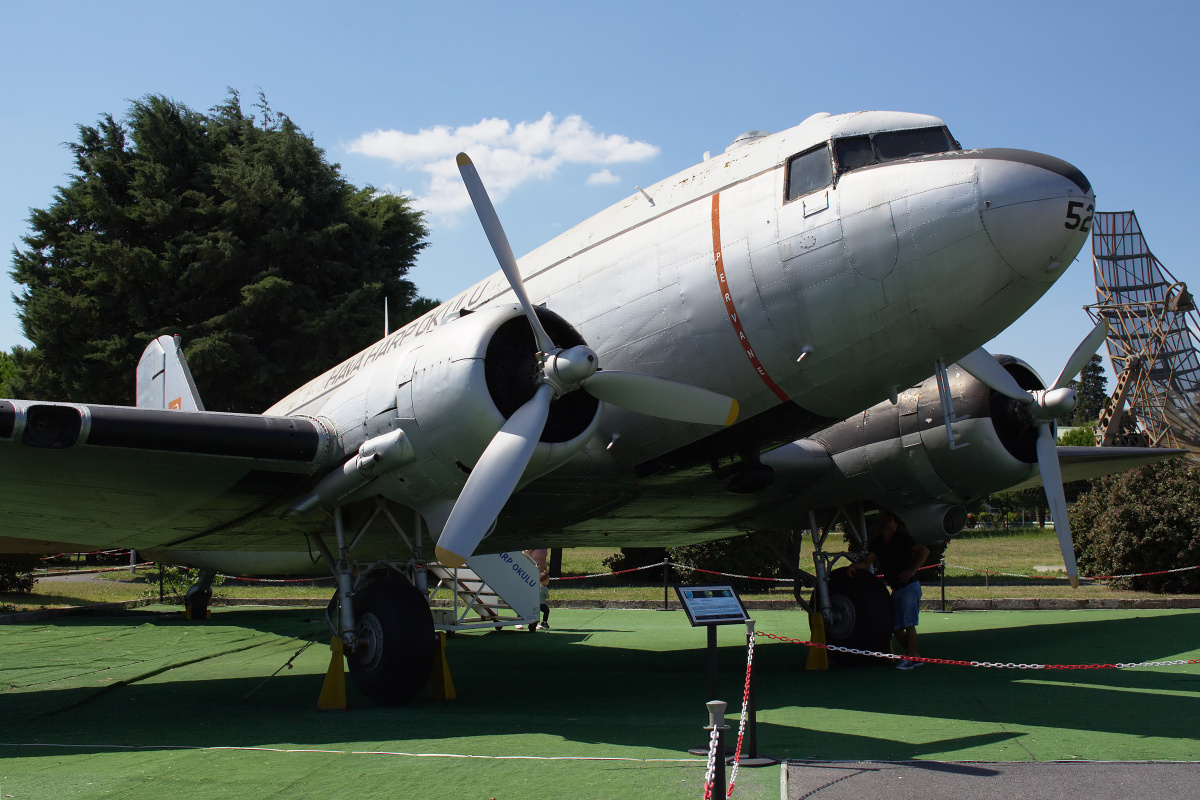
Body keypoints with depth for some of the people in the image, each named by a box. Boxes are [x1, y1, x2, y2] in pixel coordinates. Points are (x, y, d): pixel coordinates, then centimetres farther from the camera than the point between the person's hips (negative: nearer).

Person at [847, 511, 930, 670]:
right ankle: (915, 656, 17)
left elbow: (924, 551, -15)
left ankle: (909, 658, -4)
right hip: (896, 590, 7)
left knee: (909, 624, -9)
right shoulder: (877, 543, 8)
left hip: (910, 586, -7)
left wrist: (912, 571, -19)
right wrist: (855, 565, -20)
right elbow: (867, 562, 0)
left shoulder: (902, 538, -10)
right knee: (896, 627, 5)